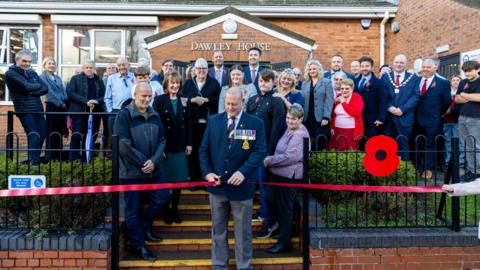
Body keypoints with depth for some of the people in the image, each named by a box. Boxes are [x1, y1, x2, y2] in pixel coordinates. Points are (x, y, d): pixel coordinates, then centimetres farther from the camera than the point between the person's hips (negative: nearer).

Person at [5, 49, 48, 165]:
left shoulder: (32, 73, 15)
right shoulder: (10, 73, -4)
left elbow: (45, 88, 3)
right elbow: (27, 86, -19)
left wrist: (33, 92, -13)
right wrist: (38, 85, -1)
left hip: (38, 109, 6)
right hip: (25, 110, -6)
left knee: (41, 135, 8)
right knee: (34, 136, -14)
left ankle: (35, 159, 24)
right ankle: (34, 163, -13)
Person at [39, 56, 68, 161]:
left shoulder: (58, 78, 18)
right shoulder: (43, 77, -1)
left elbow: (64, 92, 12)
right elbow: (49, 91, -11)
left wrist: (66, 104, -4)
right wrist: (60, 103, -14)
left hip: (62, 107, 6)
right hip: (52, 106, -6)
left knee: (60, 132, 8)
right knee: (51, 132, -3)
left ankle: (59, 156, 16)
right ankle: (50, 157, 2)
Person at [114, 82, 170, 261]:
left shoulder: (154, 115, 8)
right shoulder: (124, 115, -11)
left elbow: (161, 140, 6)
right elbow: (123, 145, -17)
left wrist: (154, 161, -10)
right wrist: (142, 163, -15)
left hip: (153, 169, 6)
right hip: (131, 171, -5)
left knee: (162, 197, 7)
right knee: (133, 209, 5)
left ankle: (144, 224, 32)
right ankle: (138, 245, 22)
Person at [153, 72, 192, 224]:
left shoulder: (184, 101, 9)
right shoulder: (159, 100, -3)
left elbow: (188, 123, 9)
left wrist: (189, 143, 3)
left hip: (180, 146, 4)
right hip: (164, 146, -3)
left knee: (179, 179, 8)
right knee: (165, 180, 4)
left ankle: (174, 209, 23)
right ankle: (166, 210, 21)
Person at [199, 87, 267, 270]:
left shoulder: (255, 123, -4)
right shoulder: (213, 121, 4)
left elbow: (260, 151, -11)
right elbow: (204, 150, 5)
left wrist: (243, 172, -24)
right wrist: (207, 172, -10)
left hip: (241, 185, -2)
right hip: (217, 184, 2)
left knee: (243, 231, 12)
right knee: (218, 229, 15)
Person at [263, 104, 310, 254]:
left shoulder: (300, 135, -19)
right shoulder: (290, 130, 11)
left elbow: (290, 157, -25)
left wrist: (270, 161, -16)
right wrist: (271, 159, 3)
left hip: (289, 176, -9)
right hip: (280, 173, 9)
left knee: (284, 207, 3)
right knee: (272, 201, 18)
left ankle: (284, 242, 18)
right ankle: (283, 229, 38)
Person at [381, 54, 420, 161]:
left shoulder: (414, 78, 6)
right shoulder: (385, 77, 10)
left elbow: (415, 96, -4)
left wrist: (402, 109, -15)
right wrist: (389, 107, -13)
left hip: (405, 117, -1)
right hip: (388, 116, 1)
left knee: (403, 145, 4)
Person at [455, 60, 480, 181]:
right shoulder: (463, 83, 13)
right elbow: (457, 99, 7)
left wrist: (465, 95, -5)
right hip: (462, 118, 6)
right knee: (467, 146, 10)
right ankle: (470, 169, 17)